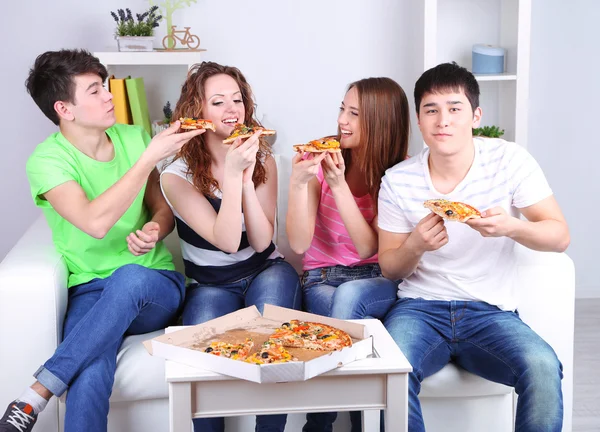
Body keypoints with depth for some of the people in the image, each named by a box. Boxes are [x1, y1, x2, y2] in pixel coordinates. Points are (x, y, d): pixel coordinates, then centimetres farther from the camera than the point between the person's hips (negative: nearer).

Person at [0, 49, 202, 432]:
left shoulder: (133, 138, 7)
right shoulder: (48, 160, -7)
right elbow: (96, 222, -24)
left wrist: (154, 230, -9)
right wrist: (149, 158, -23)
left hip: (154, 285, 3)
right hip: (91, 292, -3)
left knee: (128, 278, -37)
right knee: (91, 375, -37)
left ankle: (34, 397, -31)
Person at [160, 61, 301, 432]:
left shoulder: (262, 160, -1)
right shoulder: (177, 176, -10)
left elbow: (262, 241, -10)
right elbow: (227, 242, -19)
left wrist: (247, 179, -21)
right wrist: (232, 174, -27)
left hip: (267, 272, 2)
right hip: (211, 285, -2)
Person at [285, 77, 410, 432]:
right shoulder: (323, 160, -3)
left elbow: (369, 248, -16)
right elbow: (299, 244, -12)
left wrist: (338, 184, -24)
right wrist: (298, 182, -26)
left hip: (376, 282, 0)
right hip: (322, 280, 1)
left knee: (349, 297, -34)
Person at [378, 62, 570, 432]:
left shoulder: (510, 160, -4)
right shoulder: (398, 181, -2)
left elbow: (560, 236, -3)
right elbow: (389, 267, 6)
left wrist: (512, 227, -25)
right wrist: (415, 246, -17)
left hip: (491, 313, 0)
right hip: (420, 307, 1)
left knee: (543, 368, -30)